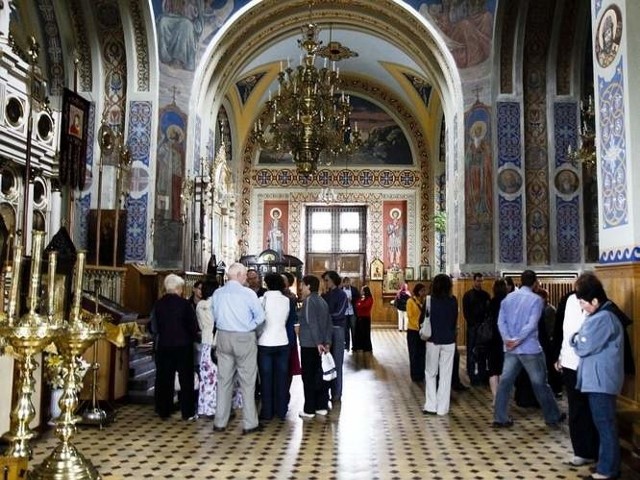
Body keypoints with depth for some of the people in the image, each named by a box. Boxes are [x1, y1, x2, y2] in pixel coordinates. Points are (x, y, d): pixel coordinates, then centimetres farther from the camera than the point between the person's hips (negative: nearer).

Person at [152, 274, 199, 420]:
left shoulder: (158, 304, -2)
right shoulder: (184, 303, -12)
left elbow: (154, 327, 3)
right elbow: (193, 325, -8)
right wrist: (192, 338, 9)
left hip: (164, 346, 3)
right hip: (183, 345, -3)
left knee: (164, 378, 12)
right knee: (186, 378, 7)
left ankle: (164, 411, 19)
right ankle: (187, 412, 10)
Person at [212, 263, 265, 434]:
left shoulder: (217, 293, 1)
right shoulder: (248, 293, -12)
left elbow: (215, 316, 10)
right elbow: (260, 316, -9)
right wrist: (249, 326, 4)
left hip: (223, 337, 4)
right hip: (244, 338, -4)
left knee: (224, 380, 12)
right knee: (247, 382, 5)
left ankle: (220, 422, 17)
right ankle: (249, 423, 10)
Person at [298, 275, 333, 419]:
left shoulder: (309, 300, -12)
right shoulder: (322, 301, 12)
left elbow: (311, 323, -19)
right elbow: (329, 324, 12)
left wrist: (318, 342, -21)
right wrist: (327, 342, 10)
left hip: (309, 345, -8)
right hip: (321, 344, 8)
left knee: (308, 377, -1)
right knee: (320, 375, 13)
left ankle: (309, 410, 4)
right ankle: (322, 406, 19)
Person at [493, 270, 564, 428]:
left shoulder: (508, 297, 8)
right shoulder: (536, 299, -7)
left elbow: (501, 321, -1)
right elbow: (532, 324, -18)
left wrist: (507, 339, -10)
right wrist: (518, 340, -18)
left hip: (511, 348, 4)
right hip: (530, 348, -4)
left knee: (505, 382, 5)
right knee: (540, 383, 8)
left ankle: (500, 418, 7)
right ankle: (553, 417, 22)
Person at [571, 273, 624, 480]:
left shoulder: (602, 319, -21)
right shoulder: (602, 316, 13)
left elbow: (583, 348, -18)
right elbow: (589, 344, 15)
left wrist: (575, 339, 0)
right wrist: (579, 339, -1)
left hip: (601, 380, -10)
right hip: (598, 378, 10)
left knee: (605, 425, -2)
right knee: (604, 424, 17)